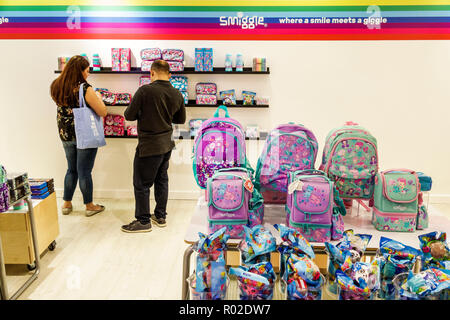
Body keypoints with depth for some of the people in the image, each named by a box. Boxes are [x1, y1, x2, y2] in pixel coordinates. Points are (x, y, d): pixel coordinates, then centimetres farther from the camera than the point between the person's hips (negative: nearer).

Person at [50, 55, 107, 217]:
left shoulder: (56, 86, 2)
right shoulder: (85, 88, -18)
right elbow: (103, 112, -17)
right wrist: (98, 97, 1)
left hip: (65, 135, 6)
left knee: (71, 169, 20)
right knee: (84, 171, 5)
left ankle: (67, 204, 29)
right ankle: (89, 206, 20)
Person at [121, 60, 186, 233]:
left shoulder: (145, 91, -17)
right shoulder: (177, 95, 2)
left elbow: (129, 115, -11)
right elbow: (181, 119, 14)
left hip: (148, 147, -7)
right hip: (166, 144, 7)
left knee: (141, 184, 6)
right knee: (161, 180, 19)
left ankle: (143, 221, 17)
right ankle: (160, 216, 30)